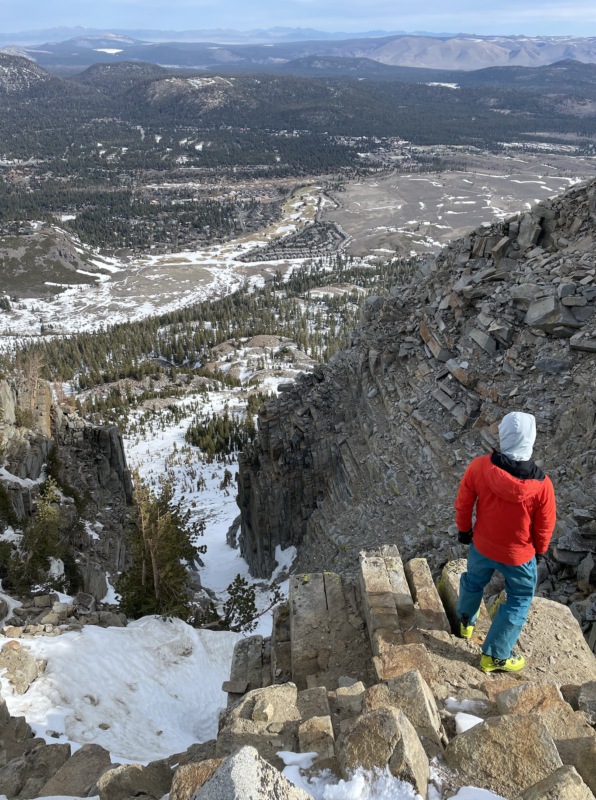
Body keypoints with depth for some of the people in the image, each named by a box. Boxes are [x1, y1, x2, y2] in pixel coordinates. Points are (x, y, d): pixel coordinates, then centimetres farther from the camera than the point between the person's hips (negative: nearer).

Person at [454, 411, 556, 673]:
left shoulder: (479, 467, -26)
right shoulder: (541, 485, -28)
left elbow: (463, 503, -11)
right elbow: (545, 525, -11)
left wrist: (464, 529, 10)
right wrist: (540, 549, 10)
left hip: (481, 545, 2)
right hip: (519, 554, -2)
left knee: (474, 581, 31)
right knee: (518, 600, 22)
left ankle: (466, 622, 57)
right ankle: (494, 656, 33)